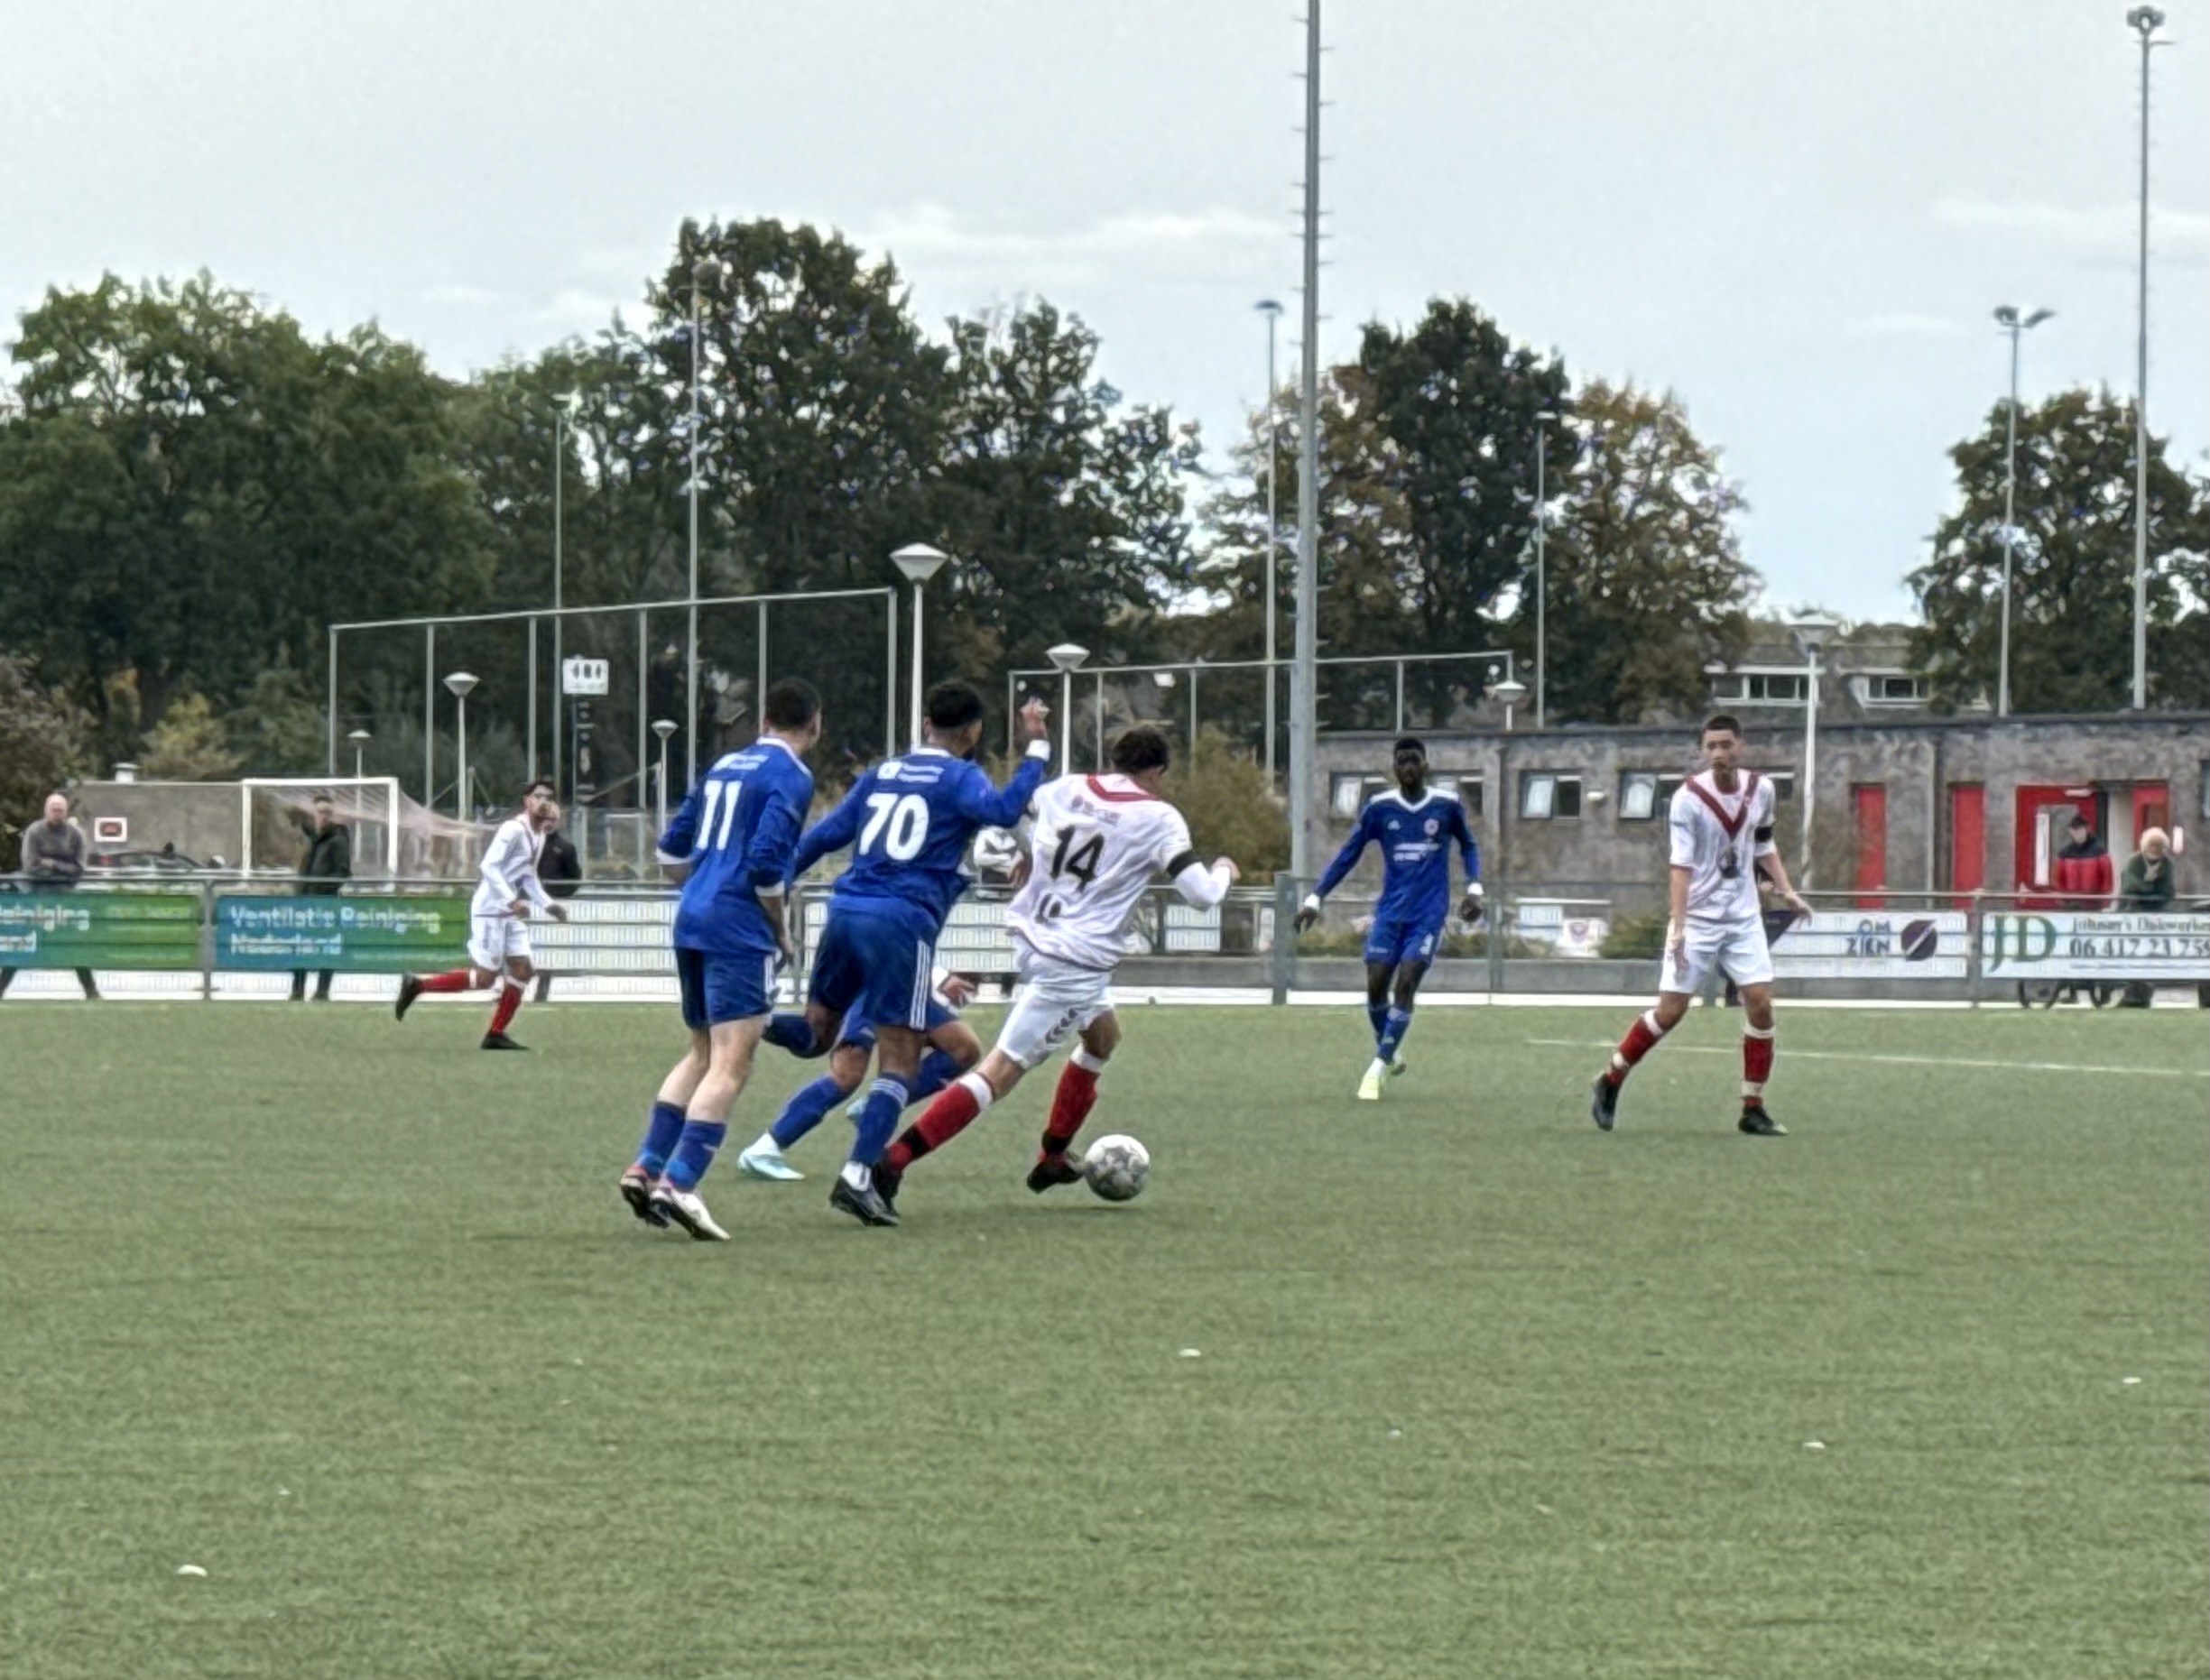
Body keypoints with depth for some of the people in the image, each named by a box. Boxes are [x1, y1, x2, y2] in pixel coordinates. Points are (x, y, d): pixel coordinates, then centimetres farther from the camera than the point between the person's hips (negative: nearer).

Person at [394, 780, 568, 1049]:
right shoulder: (514, 829, -16)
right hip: (490, 910, -9)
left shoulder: (539, 835, 13)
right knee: (485, 977, -9)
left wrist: (549, 905, 11)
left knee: (522, 971, 2)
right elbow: (489, 866, -24)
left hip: (512, 914, 9)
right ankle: (417, 985, 3)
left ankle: (496, 1035, 8)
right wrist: (511, 901, -31)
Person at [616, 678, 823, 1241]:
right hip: (740, 931, -8)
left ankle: (646, 1167, 15)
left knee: (702, 1055, 20)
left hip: (692, 921, 8)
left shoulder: (724, 766, 17)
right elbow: (766, 863, -17)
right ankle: (679, 1183, -19)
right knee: (731, 1066, -9)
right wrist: (781, 931, -4)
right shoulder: (791, 777, -6)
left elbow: (671, 850, 20)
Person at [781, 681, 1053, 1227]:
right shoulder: (958, 778, 1)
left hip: (846, 910, 6)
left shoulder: (883, 773, 19)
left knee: (815, 1031, 21)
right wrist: (1036, 748, -13)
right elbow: (1002, 810, -20)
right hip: (903, 923, -6)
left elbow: (823, 836, 20)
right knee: (899, 1061, -1)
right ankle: (857, 1177, -10)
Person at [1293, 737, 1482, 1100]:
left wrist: (1474, 889, 0)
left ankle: (1377, 1069, -10)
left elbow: (1468, 847, 15)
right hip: (1389, 912, 2)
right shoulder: (1379, 808, -1)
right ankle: (1388, 1054, 21)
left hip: (1428, 915, -2)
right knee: (1376, 986, -4)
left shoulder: (1447, 807, -2)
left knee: (1405, 984, -14)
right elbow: (1348, 855, 5)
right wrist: (1315, 899, 0)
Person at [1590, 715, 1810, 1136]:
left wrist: (1786, 889, 9)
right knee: (1670, 1010, -4)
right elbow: (1681, 866, -19)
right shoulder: (1688, 798, -14)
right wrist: (1677, 924, -25)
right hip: (1697, 918, -4)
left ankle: (1753, 1109, 3)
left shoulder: (1761, 790, 1)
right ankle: (1610, 1082, 15)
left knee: (1760, 1003, -6)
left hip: (1743, 916, 4)